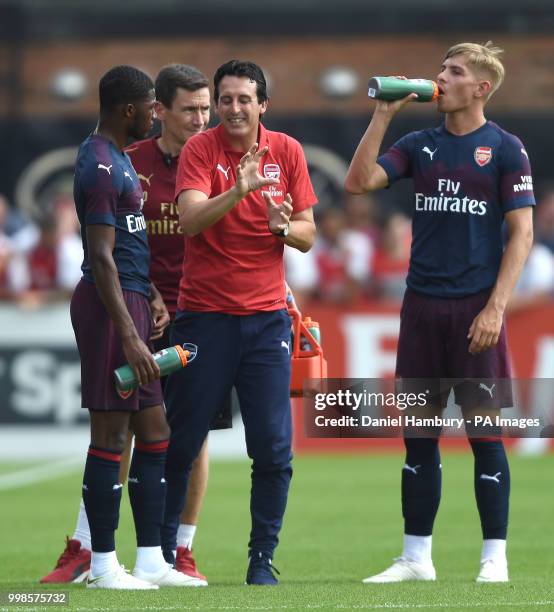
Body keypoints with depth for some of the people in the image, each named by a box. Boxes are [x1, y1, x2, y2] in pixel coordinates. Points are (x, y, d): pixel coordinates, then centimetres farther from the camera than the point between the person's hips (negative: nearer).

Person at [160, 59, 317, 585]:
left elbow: (307, 236, 7)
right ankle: (161, 549, 16)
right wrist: (238, 191, -34)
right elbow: (190, 220, -19)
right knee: (181, 442, 2)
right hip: (204, 314, -2)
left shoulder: (286, 151, 4)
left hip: (266, 318, 2)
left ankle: (262, 559, 7)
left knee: (273, 448, -3)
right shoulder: (200, 148, -4)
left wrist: (285, 226, -15)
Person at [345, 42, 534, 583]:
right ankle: (415, 557, 13)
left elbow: (521, 233, -5)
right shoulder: (420, 146, 11)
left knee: (484, 432, -2)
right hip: (421, 305, 4)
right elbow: (359, 182, 0)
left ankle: (494, 558, 5)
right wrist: (383, 115, -4)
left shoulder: (504, 149, -1)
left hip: (476, 309, -4)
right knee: (417, 433, 6)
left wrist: (495, 307, -13)